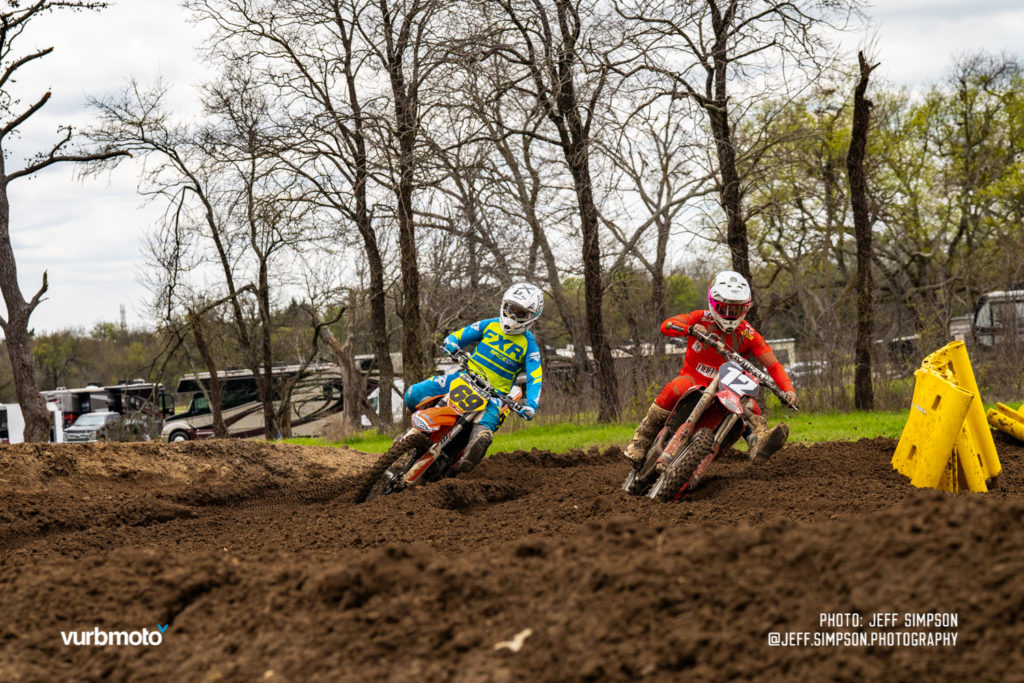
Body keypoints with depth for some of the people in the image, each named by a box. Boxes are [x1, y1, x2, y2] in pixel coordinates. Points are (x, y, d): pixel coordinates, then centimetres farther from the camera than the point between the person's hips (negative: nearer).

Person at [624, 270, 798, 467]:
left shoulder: (748, 335, -3)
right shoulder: (702, 319, -5)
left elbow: (773, 365, -7)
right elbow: (666, 325, -18)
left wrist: (788, 390, -25)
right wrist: (690, 328, -39)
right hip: (694, 378, -2)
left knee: (750, 407, -25)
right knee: (674, 391, -33)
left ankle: (759, 441, -56)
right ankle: (641, 440, -25)